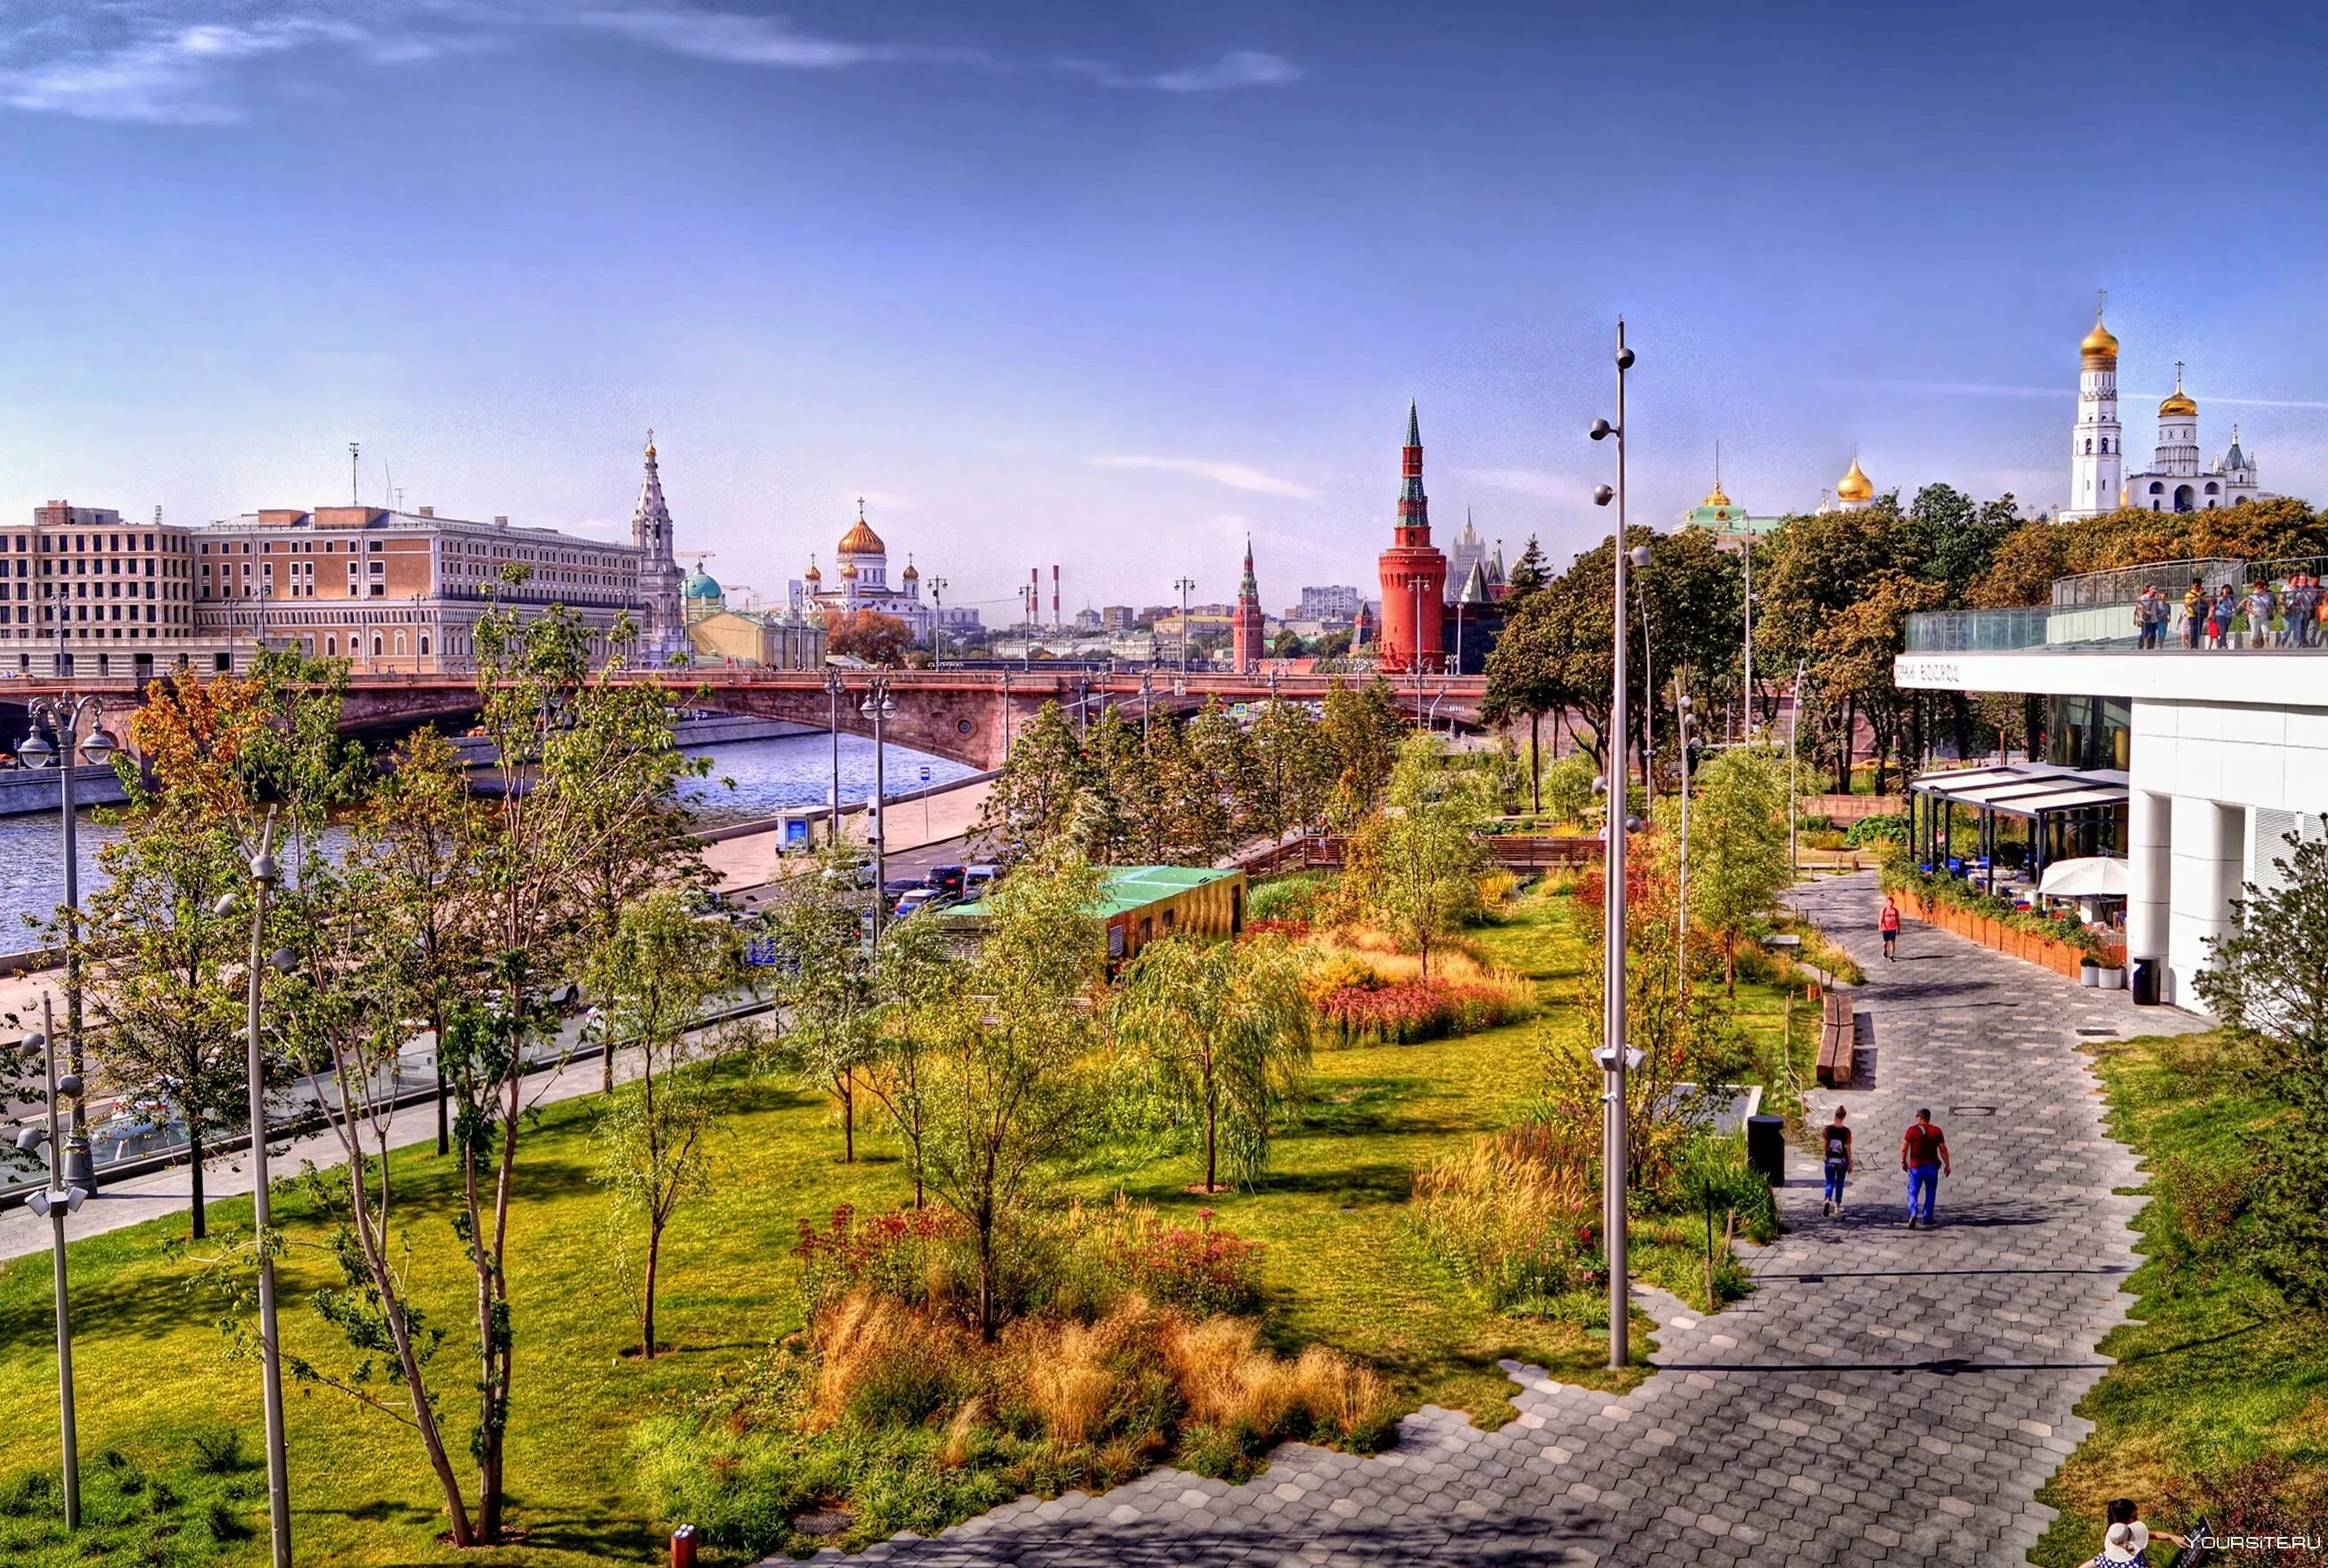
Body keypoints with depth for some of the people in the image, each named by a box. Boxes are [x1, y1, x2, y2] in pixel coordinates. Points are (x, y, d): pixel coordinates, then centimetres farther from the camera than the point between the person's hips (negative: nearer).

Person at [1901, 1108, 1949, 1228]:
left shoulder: (1912, 1130, -5)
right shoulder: (1936, 1131, -1)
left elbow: (1903, 1148, -7)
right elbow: (1943, 1149, -3)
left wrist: (1903, 1162, 7)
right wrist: (1947, 1165, 5)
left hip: (1916, 1166, -2)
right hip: (1932, 1166, 2)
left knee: (1913, 1192, 4)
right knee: (1930, 1193, 17)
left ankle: (1913, 1214, -19)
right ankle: (1927, 1219, 19)